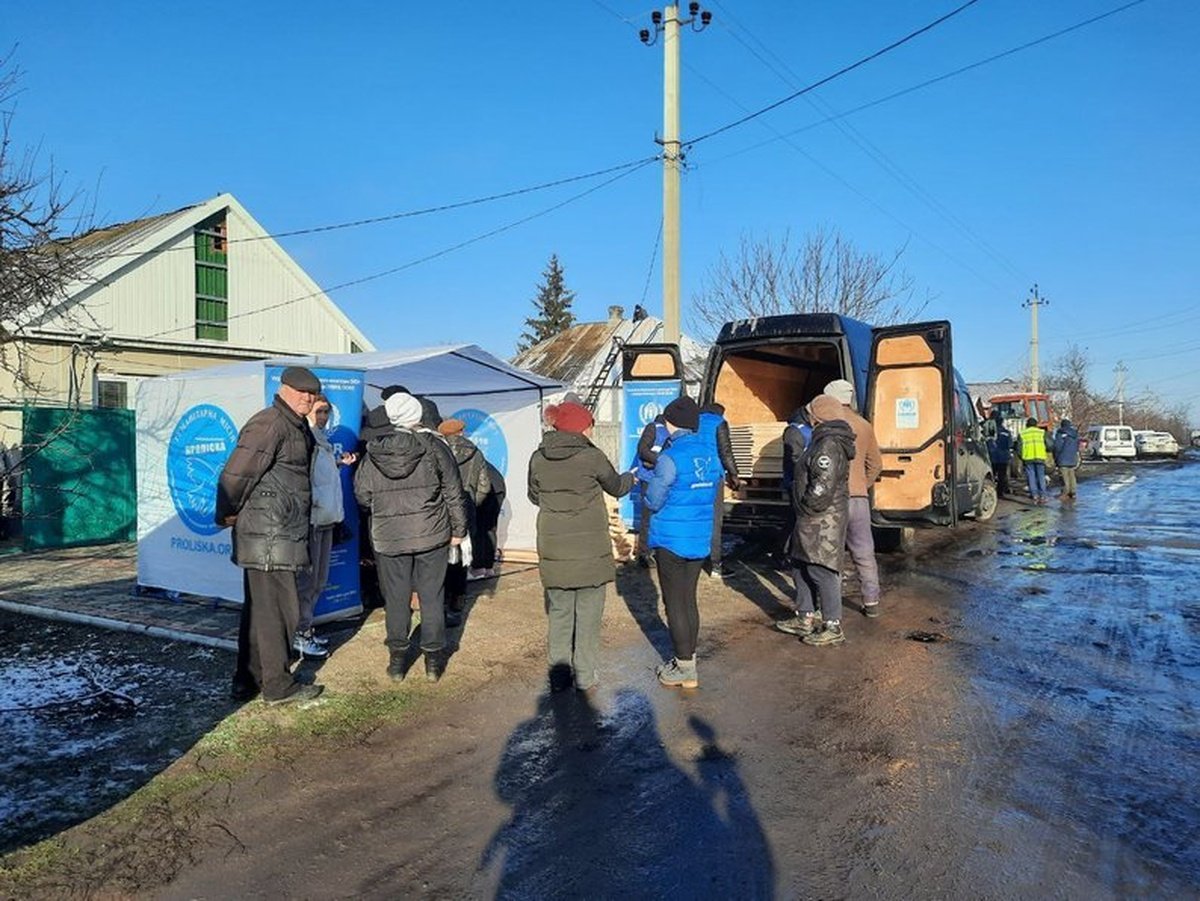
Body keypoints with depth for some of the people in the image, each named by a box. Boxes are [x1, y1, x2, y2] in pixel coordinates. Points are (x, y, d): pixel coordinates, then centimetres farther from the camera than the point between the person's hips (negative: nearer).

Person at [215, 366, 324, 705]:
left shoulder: (298, 428, 17)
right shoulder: (269, 424, -15)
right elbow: (235, 474, -19)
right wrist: (227, 515, -10)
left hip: (282, 534, 10)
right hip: (268, 537, -10)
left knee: (258, 609, 16)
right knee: (278, 610, -2)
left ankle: (247, 681, 28)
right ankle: (278, 686, 10)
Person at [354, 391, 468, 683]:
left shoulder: (373, 454, -1)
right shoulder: (434, 447, -7)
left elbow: (362, 495, 6)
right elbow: (453, 492, -4)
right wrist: (458, 529, 5)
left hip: (388, 538, 2)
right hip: (432, 536, -1)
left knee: (396, 598, 11)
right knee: (432, 596, 8)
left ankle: (397, 659, 18)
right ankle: (433, 659, 15)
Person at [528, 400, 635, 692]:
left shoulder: (538, 458, 0)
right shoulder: (592, 457, -11)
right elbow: (616, 487, 7)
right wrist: (632, 477, 28)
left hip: (553, 549, 3)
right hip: (590, 550, -3)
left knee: (559, 611, 13)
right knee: (588, 613, 9)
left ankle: (559, 676, 18)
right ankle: (585, 675, 16)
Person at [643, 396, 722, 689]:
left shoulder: (670, 458, -19)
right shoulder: (711, 452, 2)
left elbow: (653, 501, -13)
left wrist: (652, 479, 5)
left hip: (671, 541, -7)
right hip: (701, 540, 7)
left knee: (675, 604, 4)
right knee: (689, 600, 18)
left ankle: (685, 670, 11)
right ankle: (687, 659, 28)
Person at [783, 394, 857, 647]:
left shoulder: (829, 446, -19)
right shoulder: (824, 442, 16)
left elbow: (823, 487, -26)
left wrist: (806, 508, -13)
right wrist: (804, 512, 18)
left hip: (823, 522, -11)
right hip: (813, 521, 11)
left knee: (821, 571, -6)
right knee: (800, 567, 18)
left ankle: (833, 628, 2)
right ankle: (806, 617, 29)